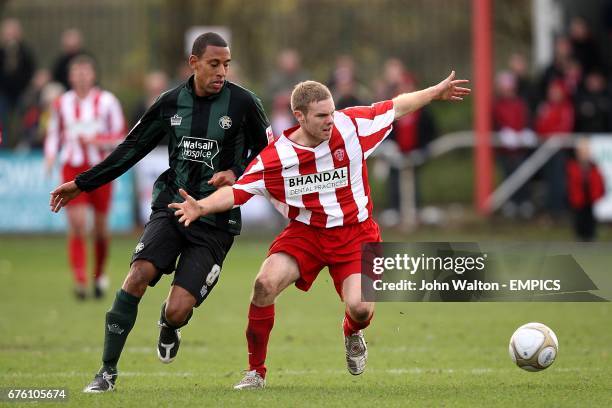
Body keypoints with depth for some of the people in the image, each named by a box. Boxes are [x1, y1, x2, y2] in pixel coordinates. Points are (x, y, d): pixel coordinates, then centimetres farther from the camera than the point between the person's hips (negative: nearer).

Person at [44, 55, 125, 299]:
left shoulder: (107, 102, -1)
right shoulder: (62, 103, 6)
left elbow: (120, 137, 0)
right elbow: (53, 134, 17)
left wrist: (96, 140, -16)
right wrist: (50, 155, -2)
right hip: (72, 169, 0)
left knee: (100, 226, 8)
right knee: (77, 224, -14)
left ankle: (99, 275, 31)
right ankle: (80, 280, -17)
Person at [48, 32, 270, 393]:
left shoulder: (243, 103, -5)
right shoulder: (172, 102, 4)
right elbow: (133, 148, 13)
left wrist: (236, 174, -14)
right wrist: (82, 184, 14)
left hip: (215, 222, -2)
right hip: (171, 206, 2)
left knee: (178, 311, -13)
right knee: (139, 274, -23)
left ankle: (169, 328, 29)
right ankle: (108, 370, -11)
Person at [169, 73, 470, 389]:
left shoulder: (351, 125, -10)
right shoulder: (274, 157, -13)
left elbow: (396, 107, 6)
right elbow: (237, 191, -10)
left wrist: (437, 92, 13)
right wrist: (201, 207, -27)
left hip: (354, 232, 0)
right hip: (304, 232, 0)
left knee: (360, 309, -20)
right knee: (265, 284, -25)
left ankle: (352, 333, 24)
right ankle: (256, 372, -7)